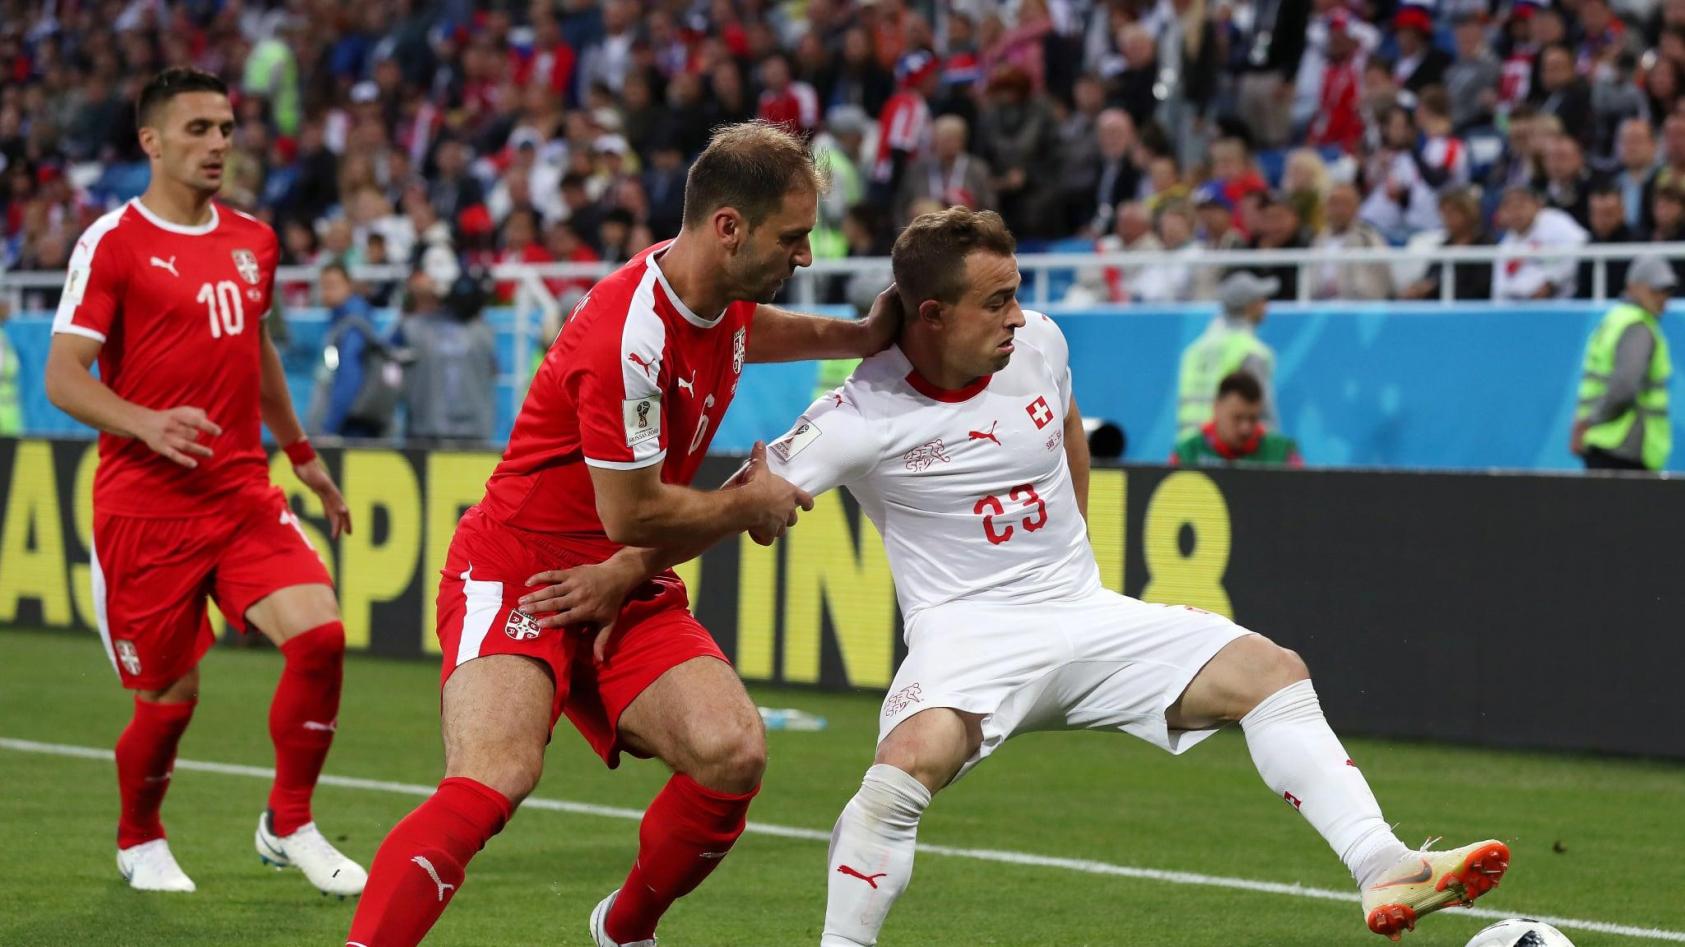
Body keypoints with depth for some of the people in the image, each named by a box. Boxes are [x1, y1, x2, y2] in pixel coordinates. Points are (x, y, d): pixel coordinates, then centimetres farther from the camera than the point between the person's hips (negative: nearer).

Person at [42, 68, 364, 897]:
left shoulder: (252, 242, 12)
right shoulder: (113, 243, -7)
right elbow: (63, 378, -12)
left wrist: (301, 454, 32)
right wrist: (146, 424, -28)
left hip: (243, 492, 5)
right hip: (145, 505, -5)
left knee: (319, 633, -15)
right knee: (171, 694, 0)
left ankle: (289, 826, 3)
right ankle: (139, 843, 29)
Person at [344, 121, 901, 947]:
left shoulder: (718, 298, 2)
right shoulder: (630, 336, -26)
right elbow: (631, 513, -20)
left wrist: (862, 336, 15)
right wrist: (749, 505, -4)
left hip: (623, 591, 8)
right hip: (517, 576, -8)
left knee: (734, 754, -15)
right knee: (491, 781, -30)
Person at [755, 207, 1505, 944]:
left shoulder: (1038, 343, 1)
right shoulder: (860, 418, -15)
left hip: (1083, 610, 6)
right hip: (967, 629, -6)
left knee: (1270, 670, -8)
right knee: (908, 763, -36)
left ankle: (1383, 870, -15)